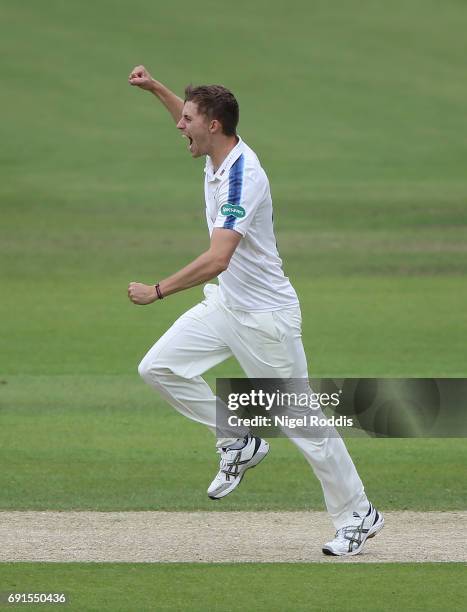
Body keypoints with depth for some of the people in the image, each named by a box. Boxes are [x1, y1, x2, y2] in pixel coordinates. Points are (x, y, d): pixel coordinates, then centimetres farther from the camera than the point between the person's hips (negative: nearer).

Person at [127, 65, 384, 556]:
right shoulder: (220, 152, 0)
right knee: (158, 367, 0)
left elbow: (217, 259, -38)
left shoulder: (241, 178, -28)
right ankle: (239, 444, 12)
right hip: (226, 304, 9)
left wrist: (157, 291, -34)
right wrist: (154, 88, 16)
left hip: (266, 317, -9)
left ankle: (358, 515, 12)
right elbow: (192, 125, 27)